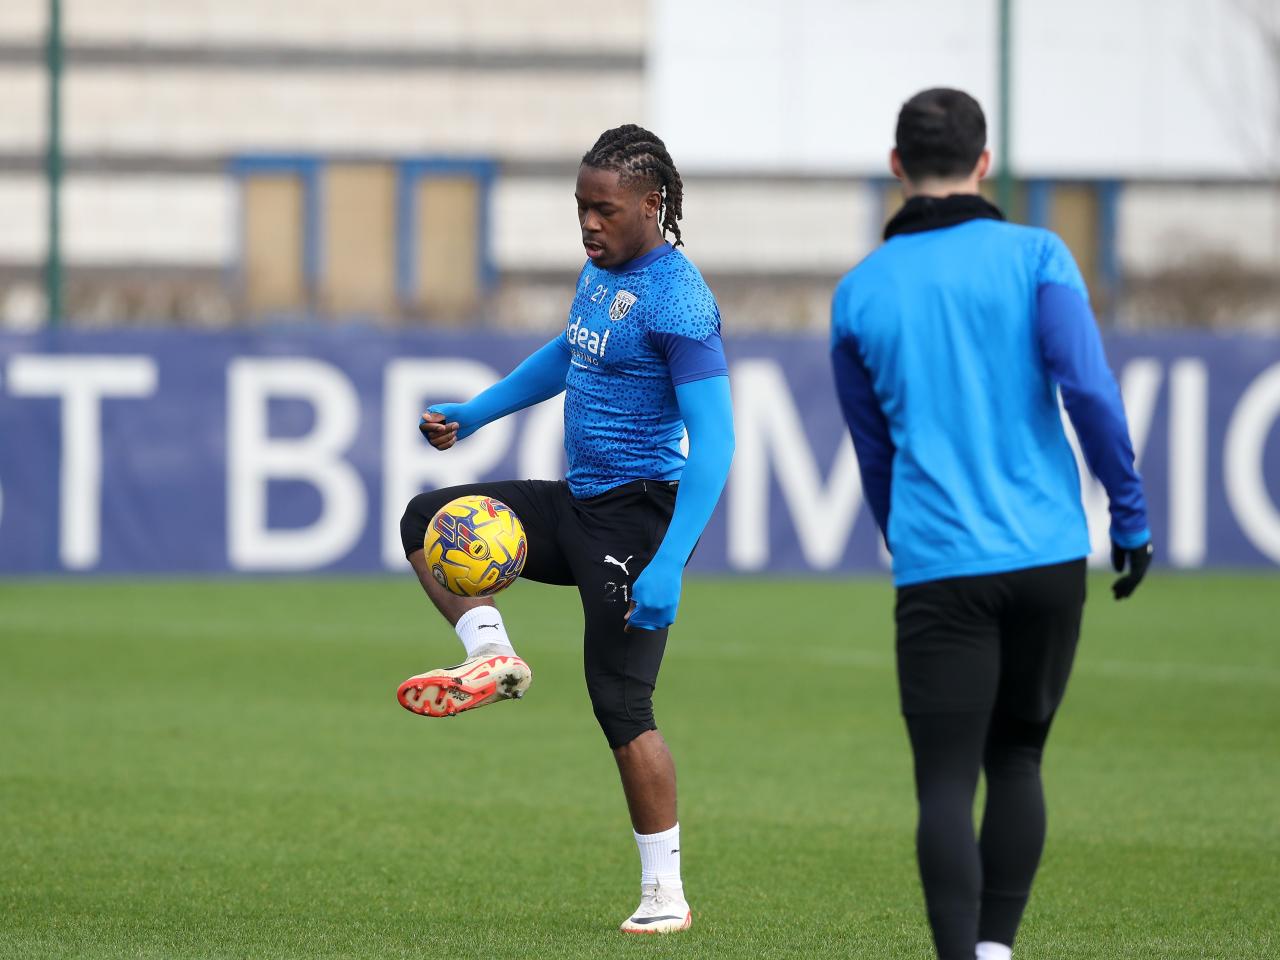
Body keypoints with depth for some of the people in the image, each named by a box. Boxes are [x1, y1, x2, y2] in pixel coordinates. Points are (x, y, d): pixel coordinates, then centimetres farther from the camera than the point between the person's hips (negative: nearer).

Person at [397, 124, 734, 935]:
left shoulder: (676, 299, -20)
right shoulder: (599, 271, 9)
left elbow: (714, 439, -24)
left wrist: (668, 564, -30)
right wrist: (476, 413, 29)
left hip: (639, 515, -9)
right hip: (579, 505, 9)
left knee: (622, 701, -8)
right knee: (426, 521, 9)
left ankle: (665, 892, 0)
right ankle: (493, 656, 0)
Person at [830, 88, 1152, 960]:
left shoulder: (861, 292, 7)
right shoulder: (1035, 256, 1)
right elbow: (1087, 387, -11)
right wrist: (1131, 513, -4)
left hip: (938, 564, -1)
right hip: (1047, 555, 1)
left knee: (946, 782, -2)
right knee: (1017, 759, 16)